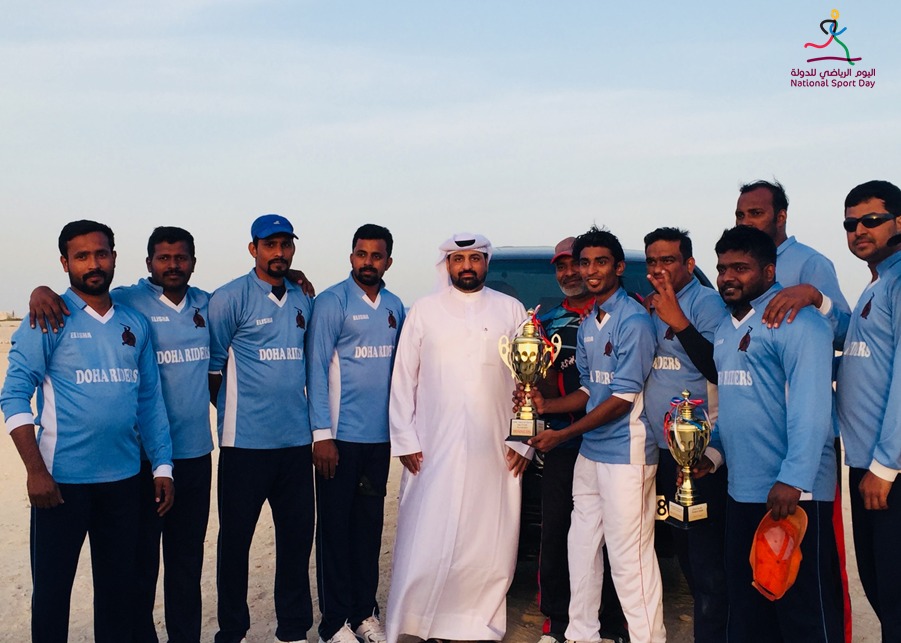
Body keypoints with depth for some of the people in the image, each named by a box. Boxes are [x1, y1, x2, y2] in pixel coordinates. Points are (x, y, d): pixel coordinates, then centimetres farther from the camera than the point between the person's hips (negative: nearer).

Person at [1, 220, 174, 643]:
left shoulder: (135, 323, 8)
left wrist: (162, 466, 7)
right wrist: (36, 471, -16)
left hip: (124, 477, 4)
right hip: (63, 479, -4)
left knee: (118, 585, 14)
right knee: (52, 588, 8)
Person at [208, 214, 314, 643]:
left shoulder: (303, 300, 10)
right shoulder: (230, 298, -6)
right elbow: (212, 364, -2)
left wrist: (312, 421, 10)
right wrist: (233, 414, 1)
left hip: (296, 439, 5)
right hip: (246, 442, -5)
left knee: (297, 534, 10)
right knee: (235, 537, 6)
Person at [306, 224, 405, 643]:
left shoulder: (394, 306, 9)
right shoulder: (331, 302, -7)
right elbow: (317, 369, -10)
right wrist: (322, 434, -14)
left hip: (380, 436, 5)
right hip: (341, 435, -5)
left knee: (370, 525, 13)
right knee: (336, 526, 5)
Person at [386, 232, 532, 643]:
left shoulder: (511, 311, 7)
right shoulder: (424, 311, 7)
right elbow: (403, 378, 5)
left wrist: (522, 440, 2)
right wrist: (405, 439, -1)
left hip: (494, 452, 1)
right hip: (433, 451, 0)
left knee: (489, 546, 4)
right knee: (425, 546, 0)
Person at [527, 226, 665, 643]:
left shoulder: (633, 319, -12)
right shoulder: (587, 322, 13)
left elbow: (623, 398, -16)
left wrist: (562, 435, -13)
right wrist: (546, 405, 1)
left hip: (625, 452, -9)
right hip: (590, 452, 9)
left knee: (629, 558, -4)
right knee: (582, 548, 15)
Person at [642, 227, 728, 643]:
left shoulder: (706, 302, -8)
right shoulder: (651, 309, 15)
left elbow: (719, 369, -20)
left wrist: (677, 321, -24)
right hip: (663, 450, 8)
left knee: (706, 555, -5)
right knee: (683, 551, 15)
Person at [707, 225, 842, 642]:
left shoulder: (794, 321, -12)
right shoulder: (727, 328, 16)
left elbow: (810, 408, -21)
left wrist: (792, 479, -27)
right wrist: (712, 450, 12)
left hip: (792, 496, -8)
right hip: (742, 491, 9)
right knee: (746, 610, 17)